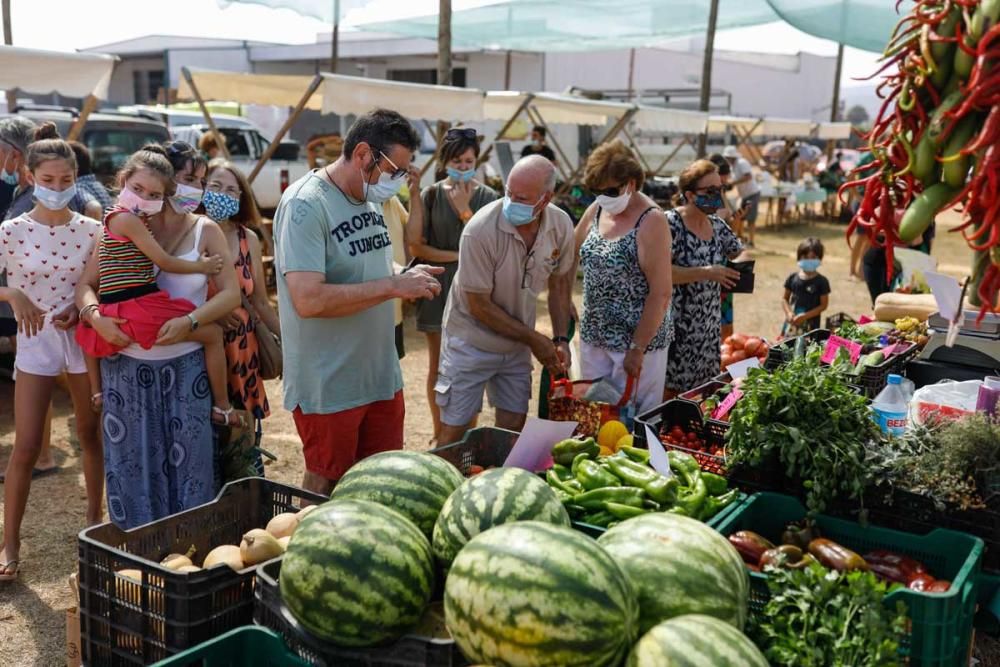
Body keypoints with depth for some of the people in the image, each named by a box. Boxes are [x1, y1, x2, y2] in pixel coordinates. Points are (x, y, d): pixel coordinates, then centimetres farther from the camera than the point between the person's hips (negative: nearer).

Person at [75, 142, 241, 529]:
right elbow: (86, 284, 4)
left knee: (188, 463, 3)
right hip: (127, 366, 1)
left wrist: (190, 321, -19)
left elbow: (231, 294, -4)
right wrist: (96, 316, -17)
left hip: (185, 366, 0)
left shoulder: (206, 231, 2)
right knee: (132, 465, 8)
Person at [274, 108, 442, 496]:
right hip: (329, 388, -8)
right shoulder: (305, 205, -18)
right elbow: (309, 299, -28)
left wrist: (408, 279, -2)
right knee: (328, 494, 8)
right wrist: (393, 285, -23)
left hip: (382, 377, 8)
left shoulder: (371, 198, 9)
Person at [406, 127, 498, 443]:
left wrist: (464, 210, -13)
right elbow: (416, 246, -6)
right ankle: (439, 434, 20)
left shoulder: (487, 197, 2)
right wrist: (457, 256, -10)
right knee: (438, 365, 7)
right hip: (438, 288, 0)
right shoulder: (431, 195, 1)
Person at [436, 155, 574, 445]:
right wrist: (534, 339, -15)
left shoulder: (561, 226, -11)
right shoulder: (480, 230, -26)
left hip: (517, 342, 5)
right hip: (472, 341, -4)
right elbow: (479, 305, -20)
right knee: (454, 432, 0)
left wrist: (561, 340, -3)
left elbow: (560, 284, 6)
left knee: (513, 428, 11)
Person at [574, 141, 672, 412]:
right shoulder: (596, 210, 3)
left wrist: (637, 349, -19)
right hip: (593, 336, 6)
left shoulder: (651, 221, -16)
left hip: (638, 339, -6)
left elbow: (661, 293, -18)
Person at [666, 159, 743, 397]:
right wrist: (705, 273, -25)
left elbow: (739, 251, 20)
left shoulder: (717, 225, 8)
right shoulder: (670, 223, -14)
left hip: (709, 328, 7)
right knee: (669, 391, -2)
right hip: (677, 327, -7)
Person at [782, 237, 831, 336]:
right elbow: (785, 299, 9)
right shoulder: (793, 278, 4)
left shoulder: (821, 281, -5)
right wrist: (789, 313, -10)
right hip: (791, 323, 4)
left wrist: (805, 316, -15)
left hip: (810, 325, -4)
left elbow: (823, 305, -5)